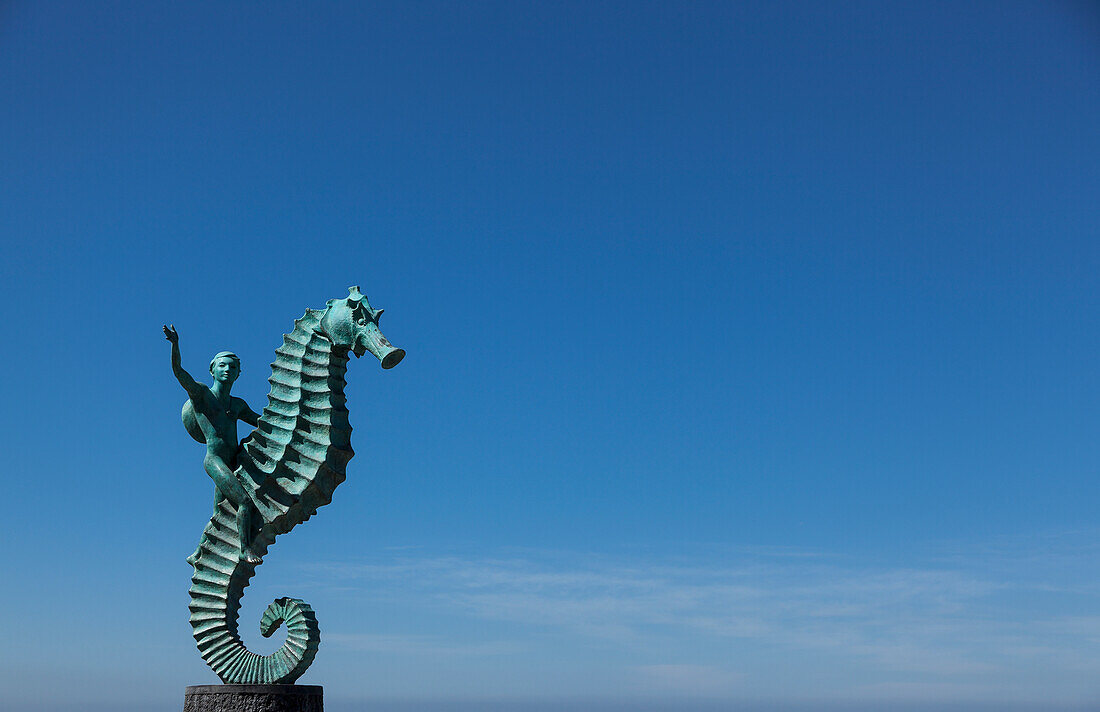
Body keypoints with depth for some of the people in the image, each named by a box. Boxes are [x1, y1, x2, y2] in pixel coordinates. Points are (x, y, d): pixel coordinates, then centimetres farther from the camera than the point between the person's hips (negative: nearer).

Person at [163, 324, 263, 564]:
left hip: (233, 462, 6)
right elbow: (178, 371, -9)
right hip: (214, 459, -6)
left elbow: (262, 422, 30)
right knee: (245, 500, -21)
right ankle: (245, 549, -14)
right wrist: (175, 344, -23)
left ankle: (197, 555, 26)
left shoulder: (238, 405, 20)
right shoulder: (200, 393, 4)